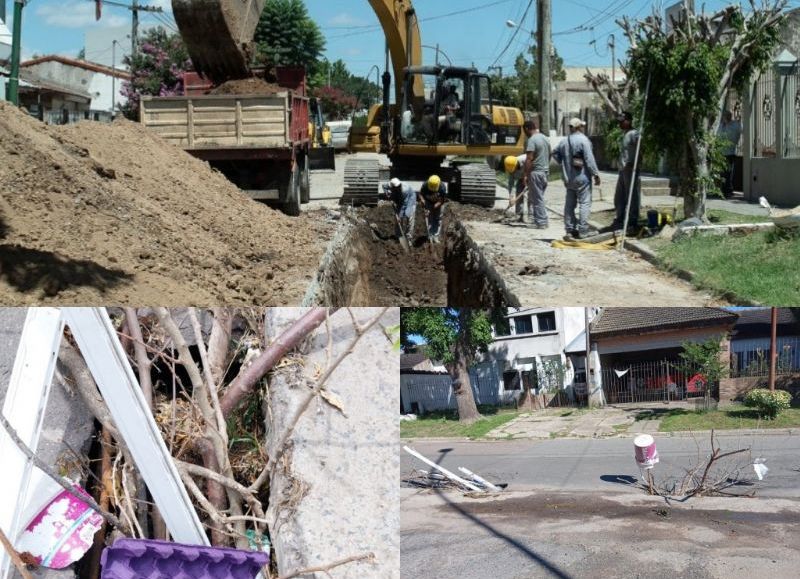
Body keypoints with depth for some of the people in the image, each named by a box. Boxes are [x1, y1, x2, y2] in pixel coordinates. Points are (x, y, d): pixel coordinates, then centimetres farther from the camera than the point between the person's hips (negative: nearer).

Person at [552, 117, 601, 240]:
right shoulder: (583, 140, -12)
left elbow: (555, 153, 20)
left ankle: (570, 230, 14)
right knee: (584, 203, -3)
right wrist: (596, 174, -11)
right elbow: (589, 159, -16)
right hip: (582, 177, -7)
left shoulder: (564, 141, 9)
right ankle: (583, 231, -7)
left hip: (569, 178, 7)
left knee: (569, 204, 11)